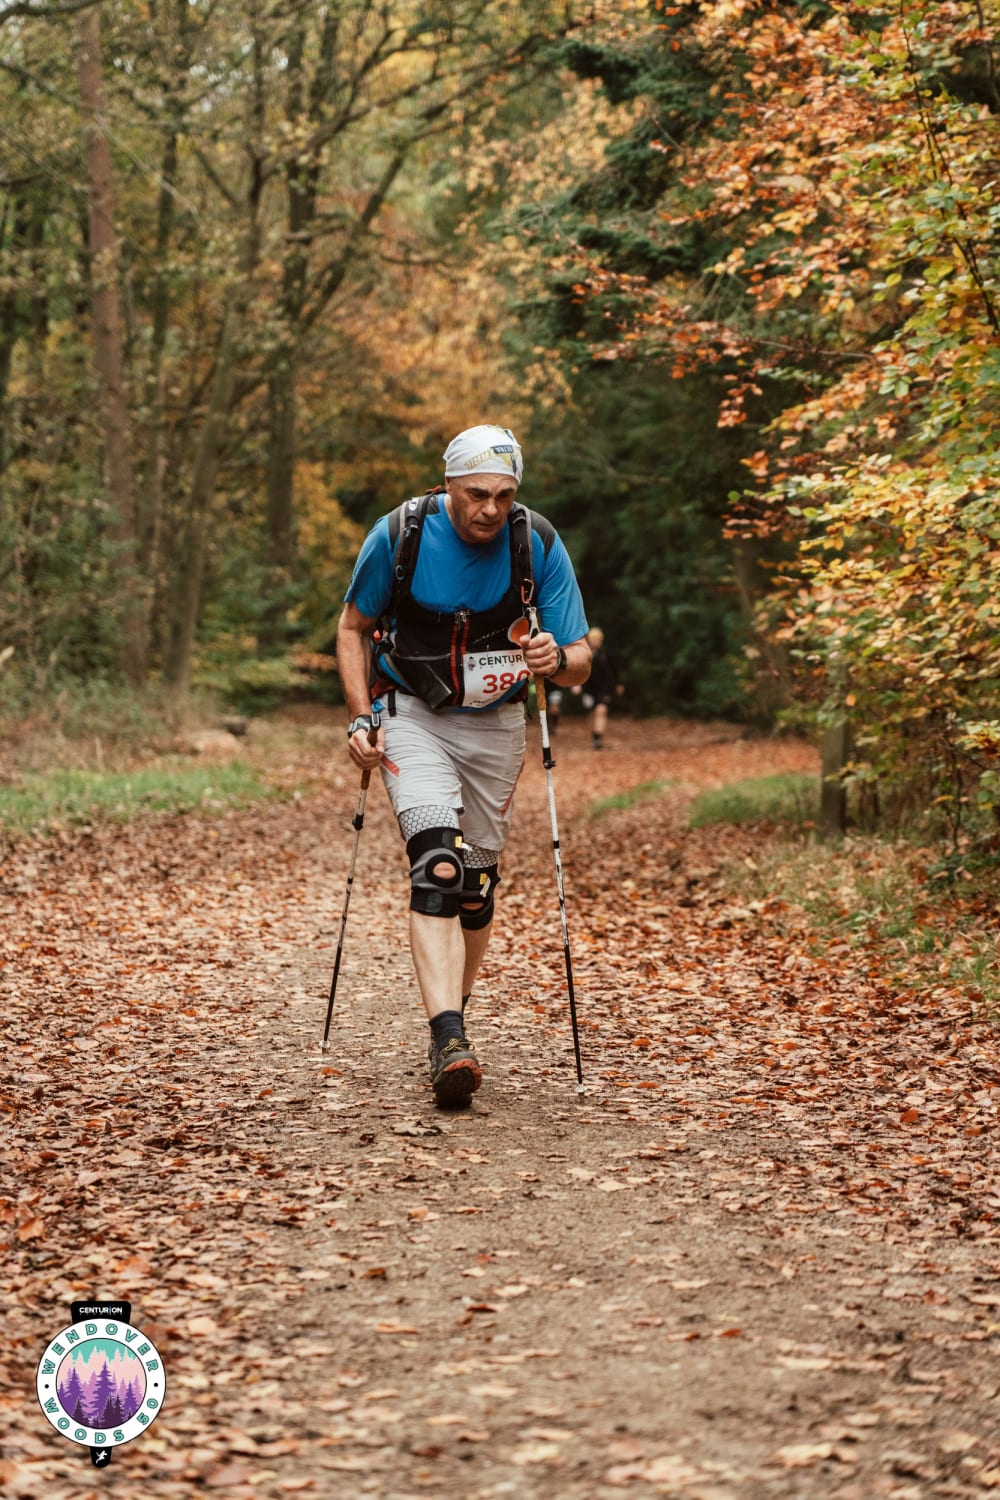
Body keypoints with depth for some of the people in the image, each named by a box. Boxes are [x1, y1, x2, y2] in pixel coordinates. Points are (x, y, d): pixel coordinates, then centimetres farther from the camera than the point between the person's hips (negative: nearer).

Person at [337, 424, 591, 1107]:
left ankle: (453, 1020, 31)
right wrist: (361, 719, -9)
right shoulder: (399, 535, -16)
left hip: (495, 724, 3)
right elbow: (354, 627, 0)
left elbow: (580, 662, -10)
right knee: (437, 866, -22)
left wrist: (557, 658, -33)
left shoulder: (539, 545, -14)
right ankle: (449, 1040, -31)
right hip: (412, 714, -2)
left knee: (478, 881, 10)